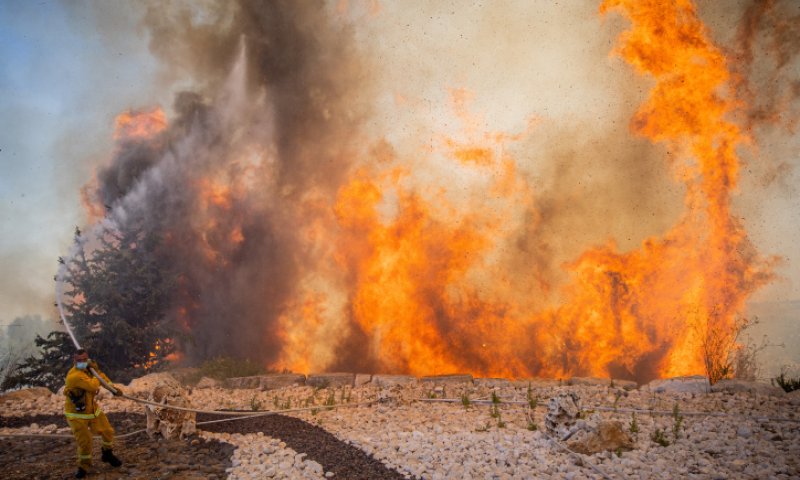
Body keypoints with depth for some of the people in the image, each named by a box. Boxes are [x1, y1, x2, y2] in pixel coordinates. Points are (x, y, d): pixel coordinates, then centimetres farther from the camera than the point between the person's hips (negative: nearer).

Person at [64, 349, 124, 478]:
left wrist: (113, 387, 1)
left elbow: (101, 376, 12)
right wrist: (95, 373, -18)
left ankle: (107, 455, 35)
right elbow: (94, 386, -36)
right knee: (84, 441, -8)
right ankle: (83, 466, 14)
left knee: (108, 431, 11)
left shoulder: (88, 368, -4)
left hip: (93, 409, 8)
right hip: (77, 414, -8)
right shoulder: (75, 375, -31)